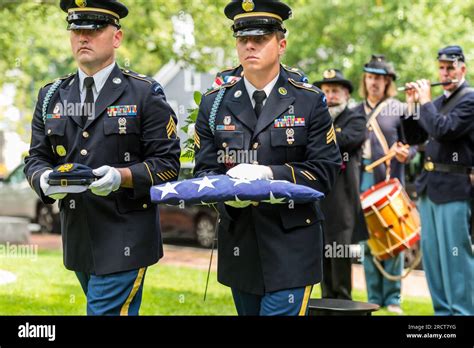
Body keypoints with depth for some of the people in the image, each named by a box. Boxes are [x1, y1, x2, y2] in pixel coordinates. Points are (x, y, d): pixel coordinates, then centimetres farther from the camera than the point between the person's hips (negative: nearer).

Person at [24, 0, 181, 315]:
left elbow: (167, 163, -6)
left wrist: (122, 176, -23)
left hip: (125, 239, -5)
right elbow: (36, 157, 10)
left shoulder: (145, 94, -3)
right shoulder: (51, 97, 10)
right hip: (78, 237, 5)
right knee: (114, 308, 18)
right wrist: (45, 179, -14)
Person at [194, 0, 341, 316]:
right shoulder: (214, 103, 7)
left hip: (291, 248, -3)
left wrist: (269, 174, -21)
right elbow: (204, 169, 4)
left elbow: (325, 171, -6)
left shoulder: (310, 101, -1)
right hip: (240, 246, 3)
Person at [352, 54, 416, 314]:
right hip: (363, 182, 4)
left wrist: (405, 155, -20)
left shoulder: (399, 109, 3)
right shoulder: (356, 112, 14)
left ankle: (393, 298, 3)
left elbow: (412, 144, 1)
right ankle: (374, 297, 13)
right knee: (368, 241, 6)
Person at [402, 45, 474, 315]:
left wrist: (425, 101, -10)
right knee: (431, 255, 12)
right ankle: (442, 310, 21)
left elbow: (443, 130, -22)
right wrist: (413, 105, 6)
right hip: (429, 188, 8)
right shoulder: (439, 101, 16)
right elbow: (414, 138, 16)